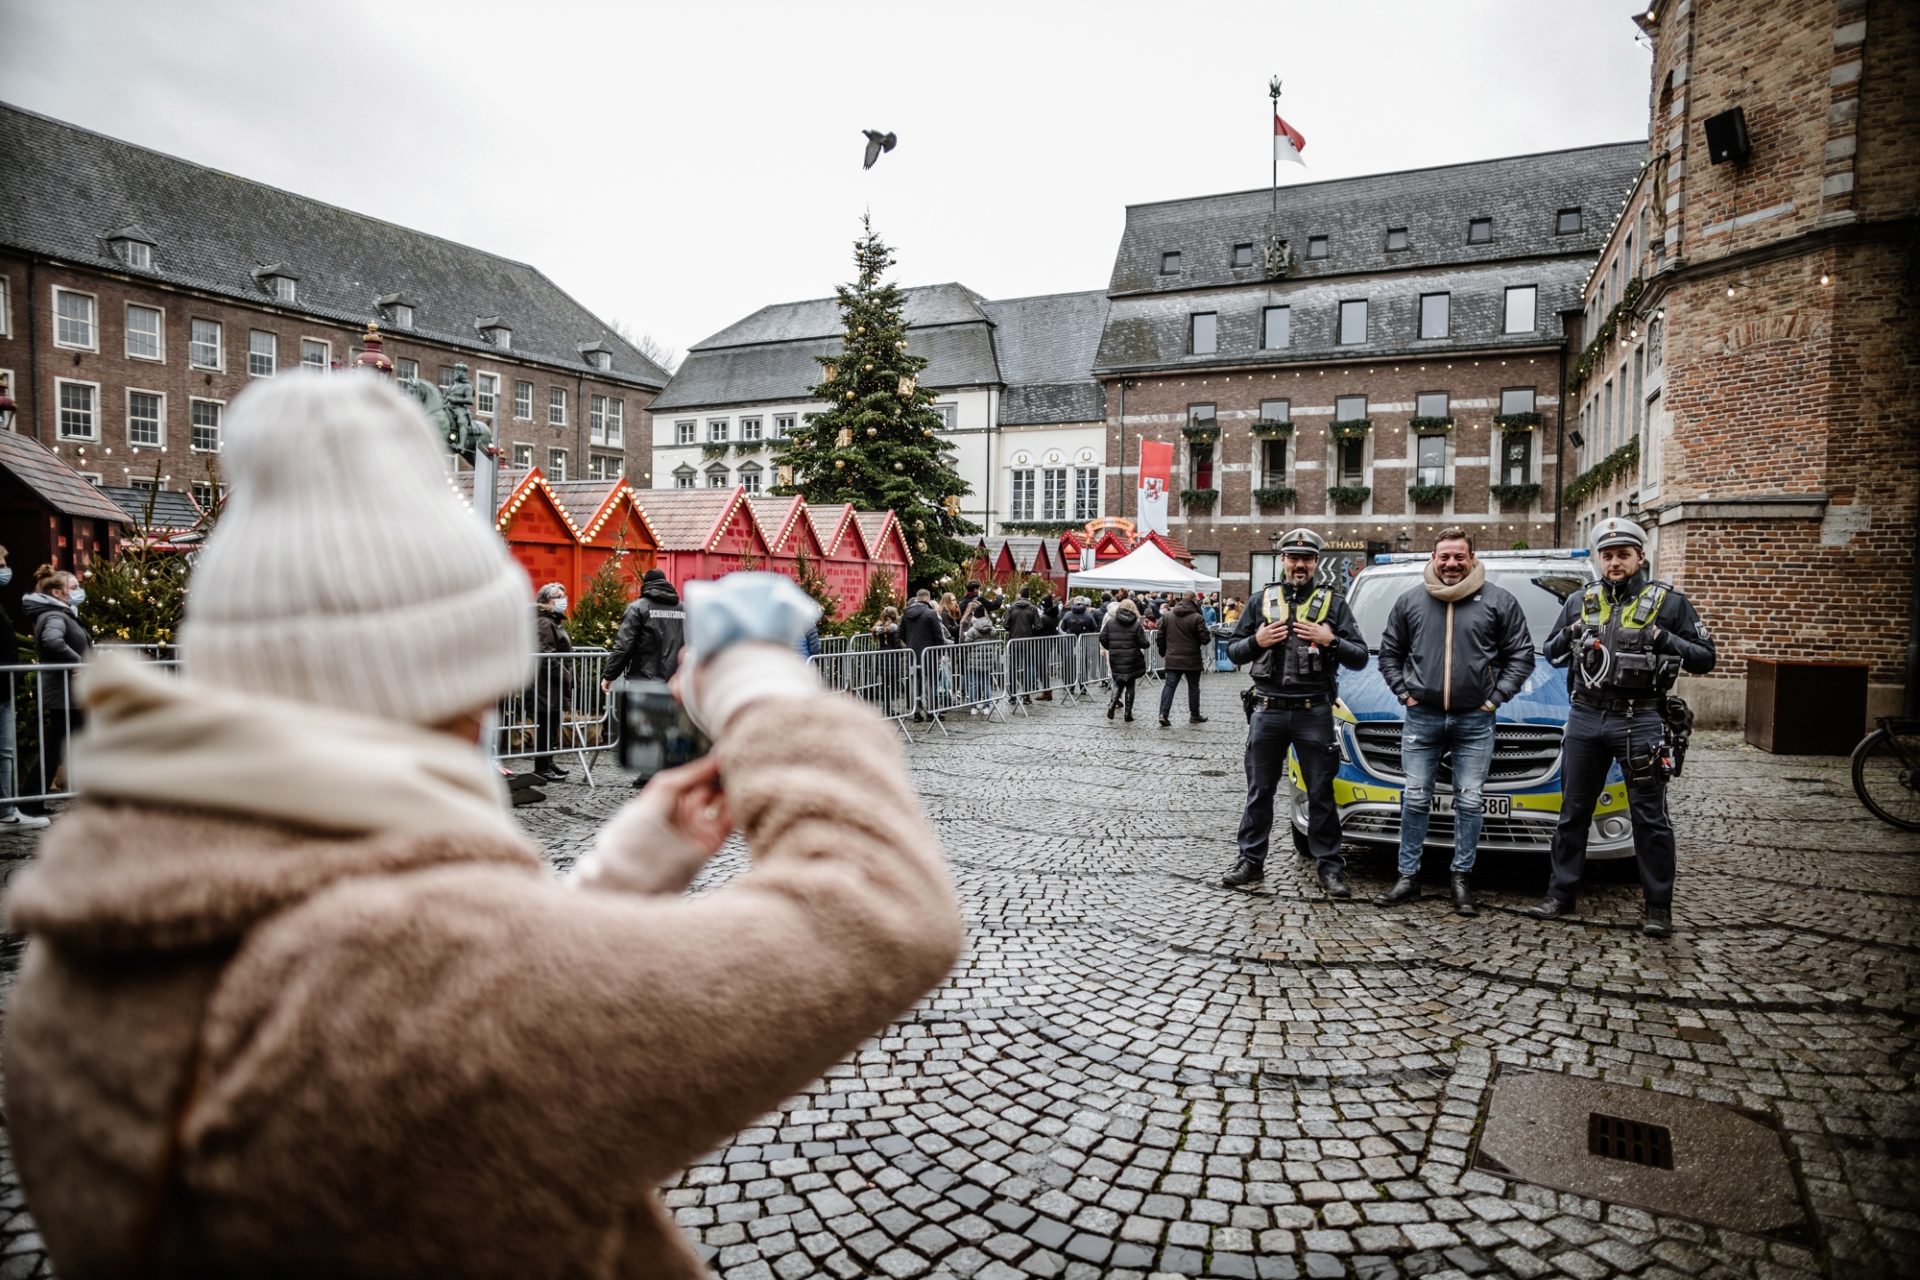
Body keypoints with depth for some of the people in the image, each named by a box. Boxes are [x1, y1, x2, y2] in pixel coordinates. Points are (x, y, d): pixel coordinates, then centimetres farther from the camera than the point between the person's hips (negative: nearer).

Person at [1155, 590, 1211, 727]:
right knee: (1193, 687, 12)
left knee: (1170, 685, 2)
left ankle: (1163, 714, -11)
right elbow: (1205, 639, -12)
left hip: (1172, 659, 3)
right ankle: (1194, 715, 22)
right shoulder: (1197, 617, -11)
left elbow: (1160, 637, 5)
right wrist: (1210, 635, 10)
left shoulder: (1167, 616, 2)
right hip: (1192, 660, -2)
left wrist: (1163, 652, 18)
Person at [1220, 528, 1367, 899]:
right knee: (1259, 791, 8)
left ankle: (1329, 866, 15)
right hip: (1267, 711, 2)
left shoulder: (1334, 603, 5)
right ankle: (1251, 861, 17)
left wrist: (1329, 640, -15)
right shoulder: (1261, 601, 9)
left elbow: (1359, 658, 2)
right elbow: (1233, 651, 11)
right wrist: (1256, 641, -8)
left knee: (1321, 793, 6)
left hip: (1314, 713, -1)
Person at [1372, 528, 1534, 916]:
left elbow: (1521, 655, 3)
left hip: (1474, 722, -1)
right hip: (1421, 719, 1)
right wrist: (1403, 691, 1)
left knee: (1469, 802, 4)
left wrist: (1496, 697, -6)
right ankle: (1408, 877, 14)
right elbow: (1389, 653, 12)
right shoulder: (1410, 602, 7)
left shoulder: (1499, 601, 2)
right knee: (1415, 800, 5)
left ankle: (1462, 878, 16)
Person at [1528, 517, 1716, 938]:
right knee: (1573, 812, 10)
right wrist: (1569, 637, -6)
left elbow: (1706, 658, -2)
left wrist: (1664, 641, -18)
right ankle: (1560, 895, 19)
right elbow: (1550, 655, 15)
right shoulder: (1580, 601, 9)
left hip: (1639, 722, -3)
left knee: (1649, 818, 2)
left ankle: (1659, 907, 13)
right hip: (1585, 718, 3)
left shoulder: (1668, 601, -1)